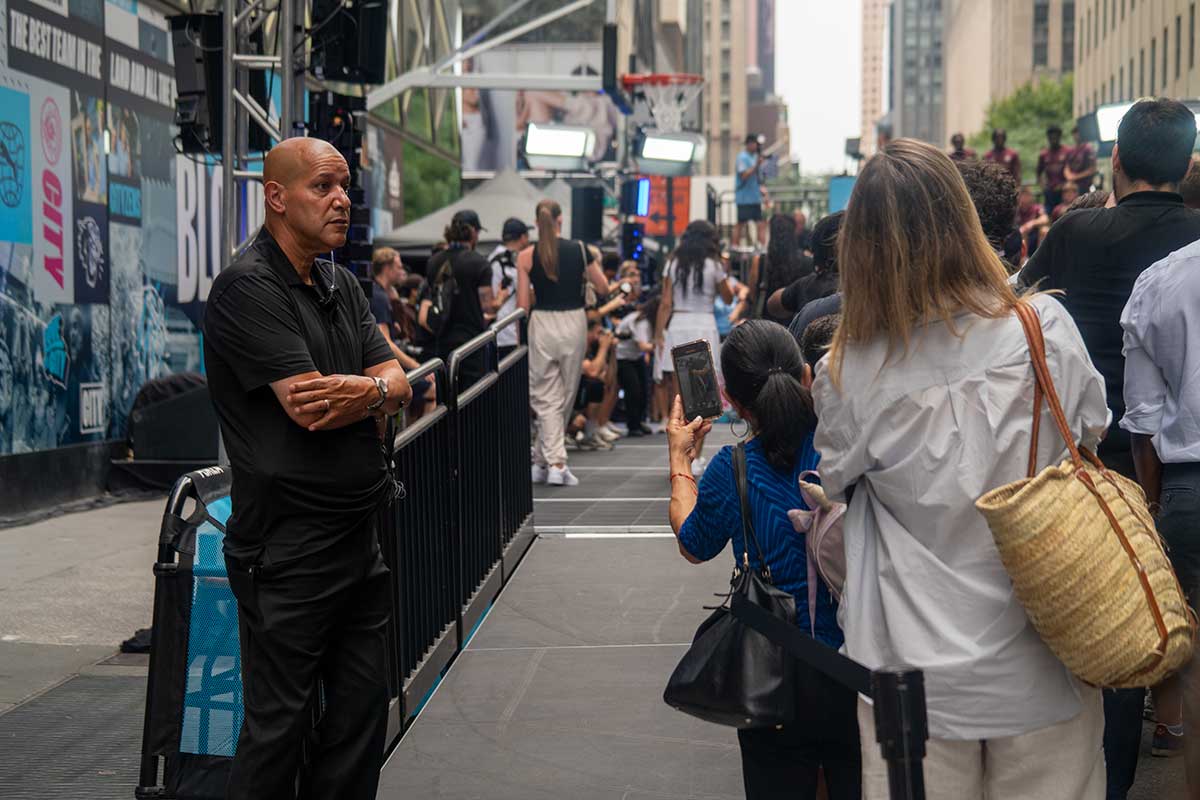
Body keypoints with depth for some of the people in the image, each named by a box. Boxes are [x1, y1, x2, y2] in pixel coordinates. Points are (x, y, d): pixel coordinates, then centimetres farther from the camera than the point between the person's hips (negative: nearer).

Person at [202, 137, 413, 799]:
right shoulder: (248, 287, -13)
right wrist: (379, 388, -2)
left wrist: (365, 392, -16)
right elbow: (307, 406, -20)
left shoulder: (342, 285, 15)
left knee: (361, 719, 13)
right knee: (278, 728, 0)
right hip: (289, 548, -8)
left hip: (359, 539, 8)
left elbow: (398, 384, 8)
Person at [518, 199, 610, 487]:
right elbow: (603, 288, 5)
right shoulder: (580, 250, -3)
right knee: (565, 397, 14)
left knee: (546, 398, 6)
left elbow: (523, 305, -4)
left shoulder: (527, 256, -5)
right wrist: (593, 263, 22)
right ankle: (542, 460, 22)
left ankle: (554, 463, -5)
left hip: (542, 325, -1)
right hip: (574, 323, 1)